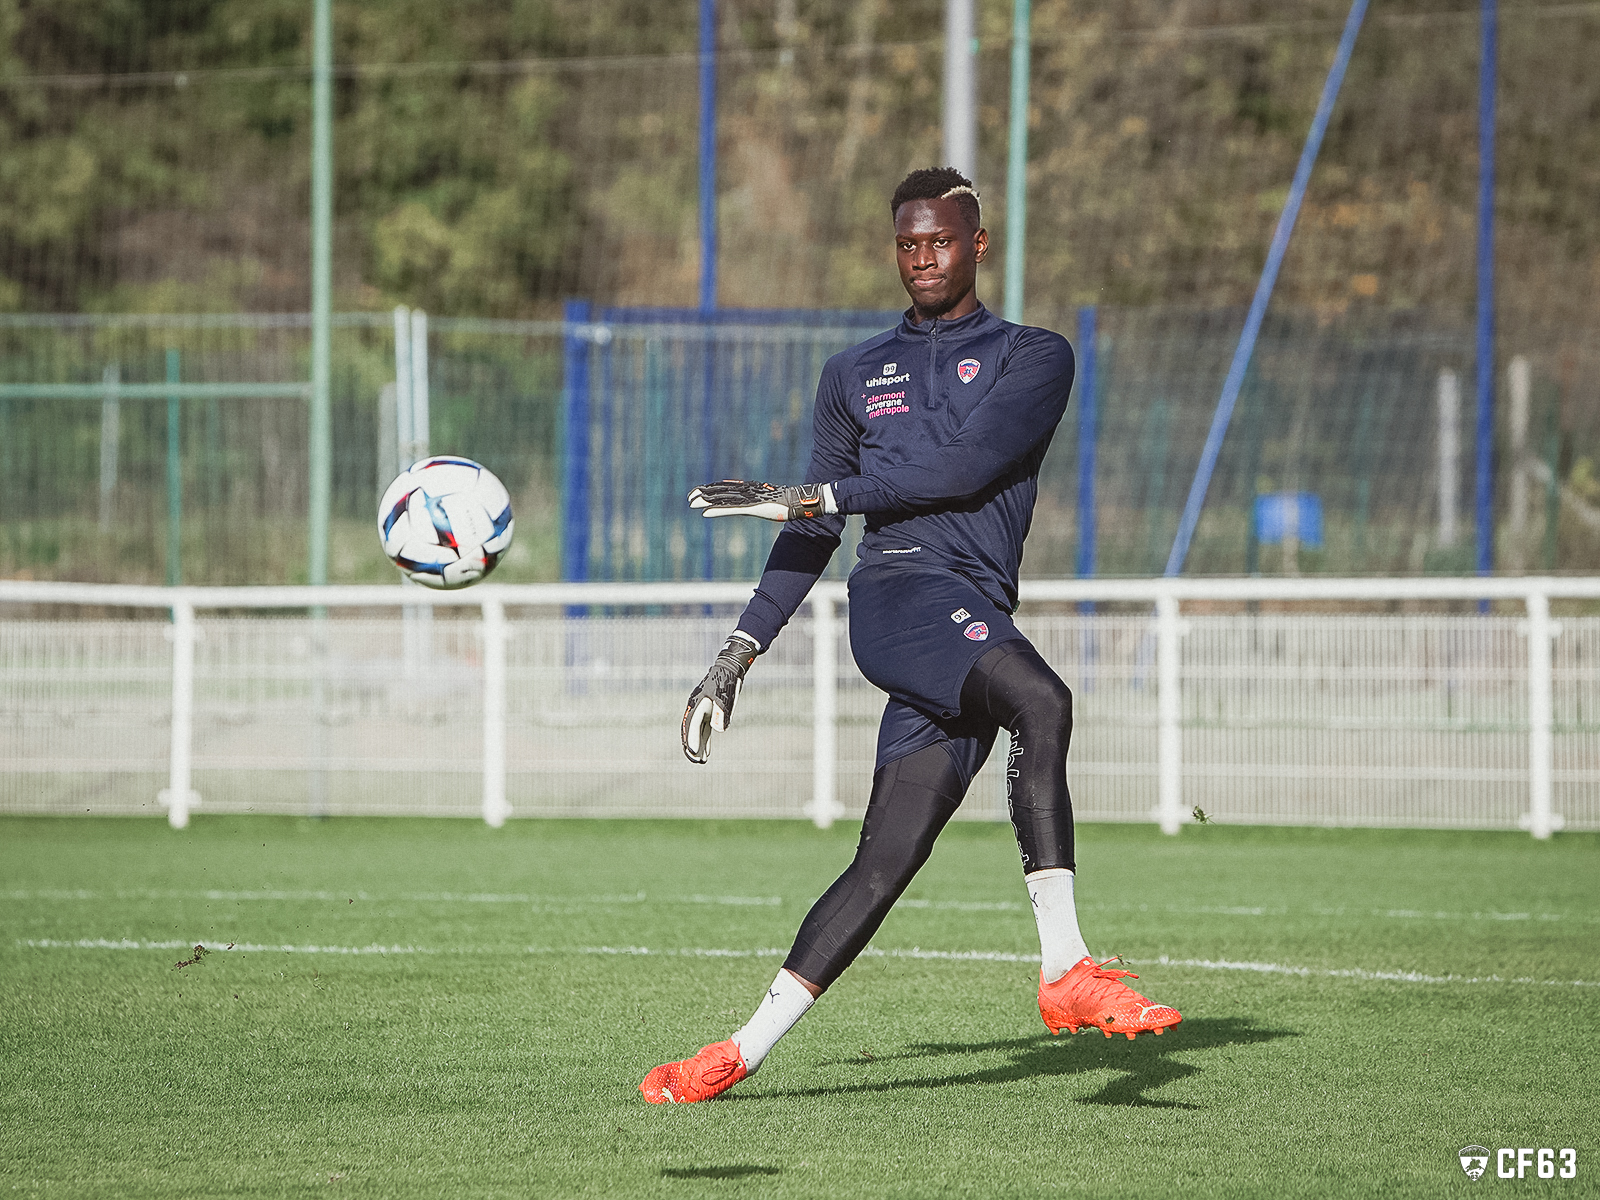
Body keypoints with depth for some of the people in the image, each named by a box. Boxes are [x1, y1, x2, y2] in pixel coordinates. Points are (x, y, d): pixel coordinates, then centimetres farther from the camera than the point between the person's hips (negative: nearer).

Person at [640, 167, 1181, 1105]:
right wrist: (739, 655, 23)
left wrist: (809, 496, -5)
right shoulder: (856, 375, 25)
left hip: (980, 620, 1)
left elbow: (969, 464, -3)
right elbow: (816, 531, 29)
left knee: (887, 862, -7)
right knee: (1041, 700, -32)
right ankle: (1066, 972, -36)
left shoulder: (1034, 357, 14)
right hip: (900, 584, -1)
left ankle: (742, 1055, 0)